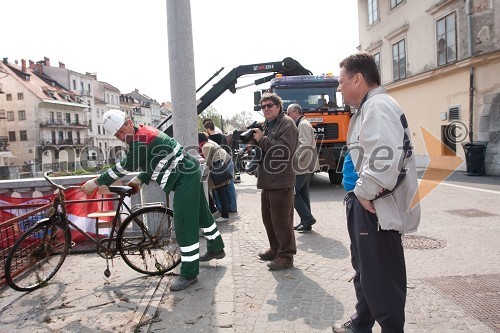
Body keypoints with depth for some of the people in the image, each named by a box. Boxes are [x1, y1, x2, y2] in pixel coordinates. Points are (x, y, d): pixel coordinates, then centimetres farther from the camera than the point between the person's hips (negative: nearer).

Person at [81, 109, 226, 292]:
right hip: (189, 173, 11)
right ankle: (216, 249, 39)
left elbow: (126, 166, -19)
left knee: (184, 224, -9)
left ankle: (189, 273, -2)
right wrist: (139, 180, 4)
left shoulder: (141, 138, -18)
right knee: (200, 213, 22)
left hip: (186, 176, -11)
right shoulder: (143, 135, 13)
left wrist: (96, 182, -11)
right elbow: (153, 164, 17)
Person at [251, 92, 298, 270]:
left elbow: (285, 151, -20)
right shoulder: (267, 125, 20)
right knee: (268, 218, 17)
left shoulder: (287, 123, -7)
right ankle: (275, 249, 32)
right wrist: (254, 141, 8)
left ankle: (286, 255, 7)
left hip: (281, 182, -9)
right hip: (267, 181, 9)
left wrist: (262, 139, -18)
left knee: (281, 220, -4)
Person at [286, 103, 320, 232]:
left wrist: (294, 158, -20)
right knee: (302, 194, 12)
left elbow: (305, 146, -22)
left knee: (292, 192, -7)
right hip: (305, 167, 10)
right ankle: (306, 222, 18)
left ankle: (307, 218, -3)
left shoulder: (303, 124, -12)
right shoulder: (300, 124, 19)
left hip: (302, 167, -10)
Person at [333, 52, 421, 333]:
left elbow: (384, 158, -30)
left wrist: (365, 193, -19)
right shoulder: (369, 107, 17)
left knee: (381, 277, 0)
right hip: (365, 202, 11)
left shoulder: (378, 106, -17)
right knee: (365, 269, 23)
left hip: (376, 207, -11)